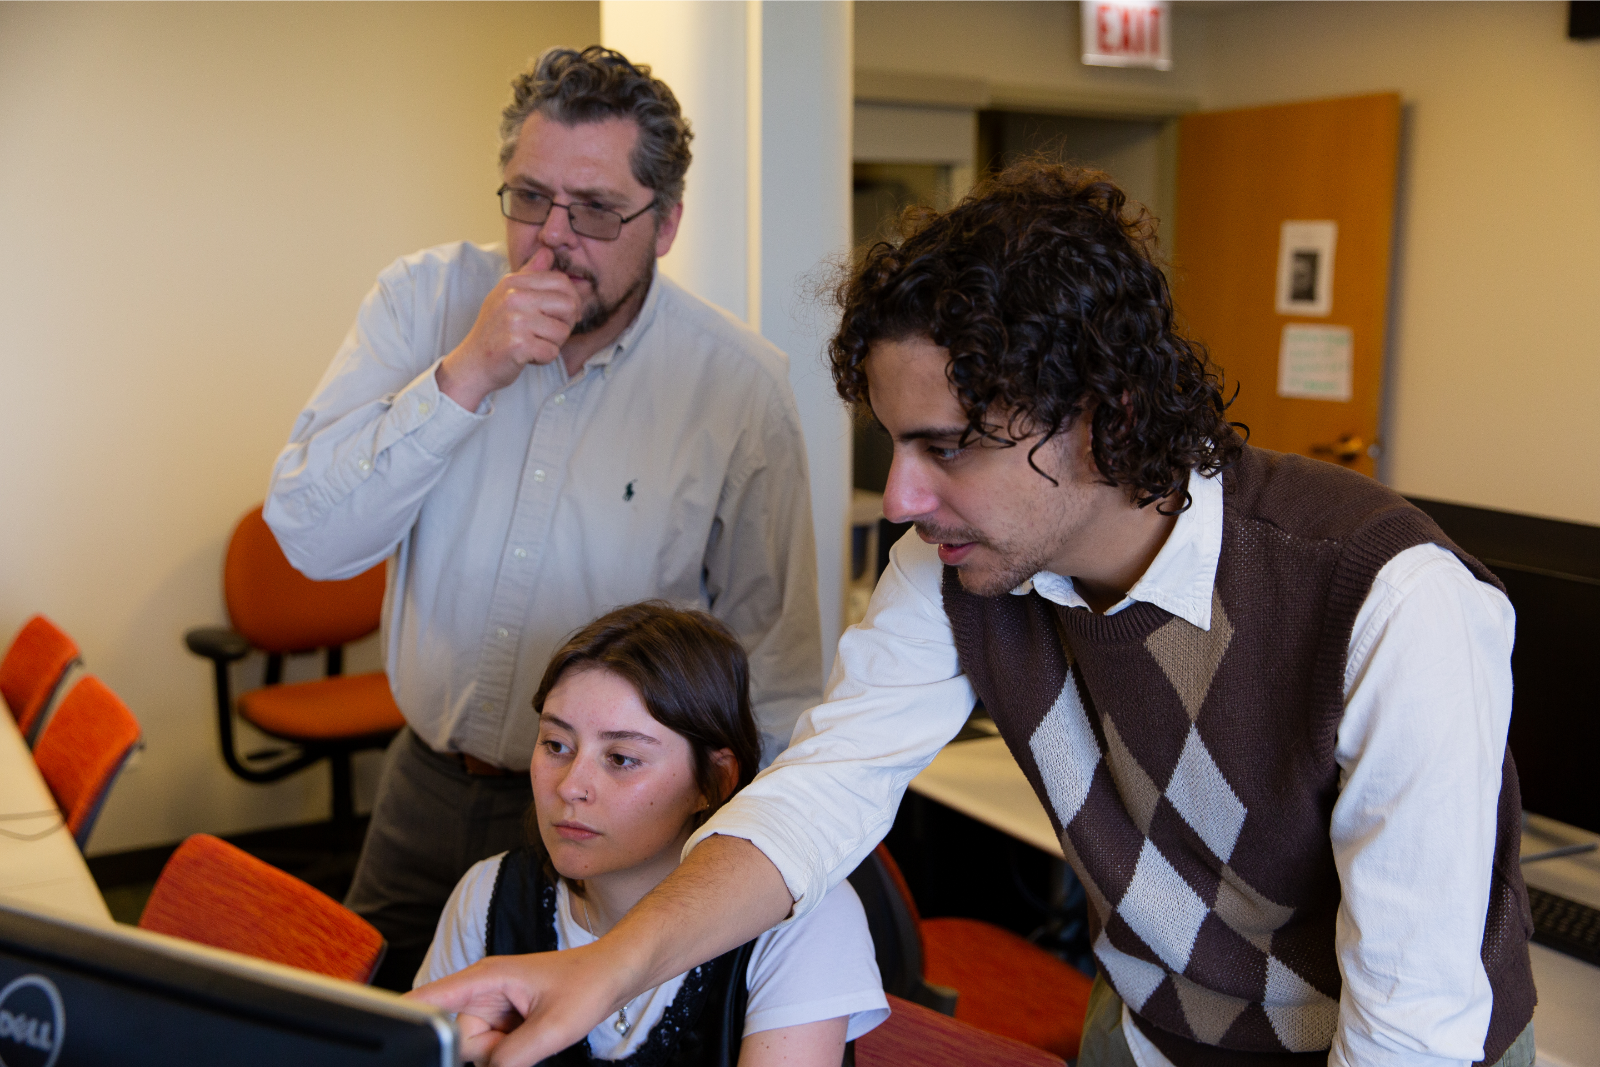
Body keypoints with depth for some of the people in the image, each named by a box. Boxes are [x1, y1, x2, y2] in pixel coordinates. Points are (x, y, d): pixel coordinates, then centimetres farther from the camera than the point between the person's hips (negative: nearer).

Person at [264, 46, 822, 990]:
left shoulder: (741, 384, -13)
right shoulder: (425, 300, -6)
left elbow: (775, 660, -4)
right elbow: (311, 536, -14)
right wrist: (468, 372, -24)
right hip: (425, 791, 3)